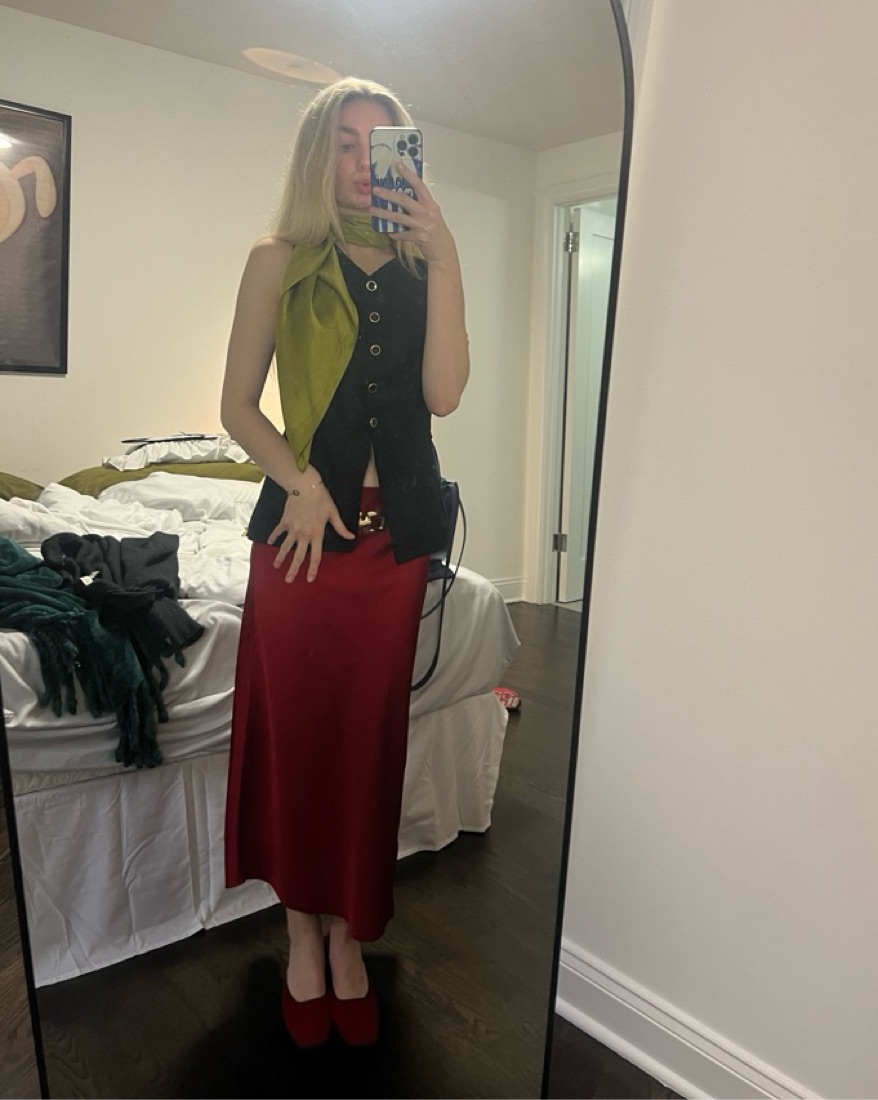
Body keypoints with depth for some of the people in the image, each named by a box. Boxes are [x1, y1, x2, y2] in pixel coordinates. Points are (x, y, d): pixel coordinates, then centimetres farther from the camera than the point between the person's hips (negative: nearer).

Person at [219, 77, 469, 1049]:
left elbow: (442, 393, -6)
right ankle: (303, 930, 27)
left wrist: (441, 257, -9)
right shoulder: (280, 262, 4)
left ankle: (350, 937, 27)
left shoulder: (425, 263, 9)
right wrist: (297, 482, -15)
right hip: (305, 526, -1)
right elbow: (238, 406, 1)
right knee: (296, 729, 6)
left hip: (396, 531, 2)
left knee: (368, 735, 9)